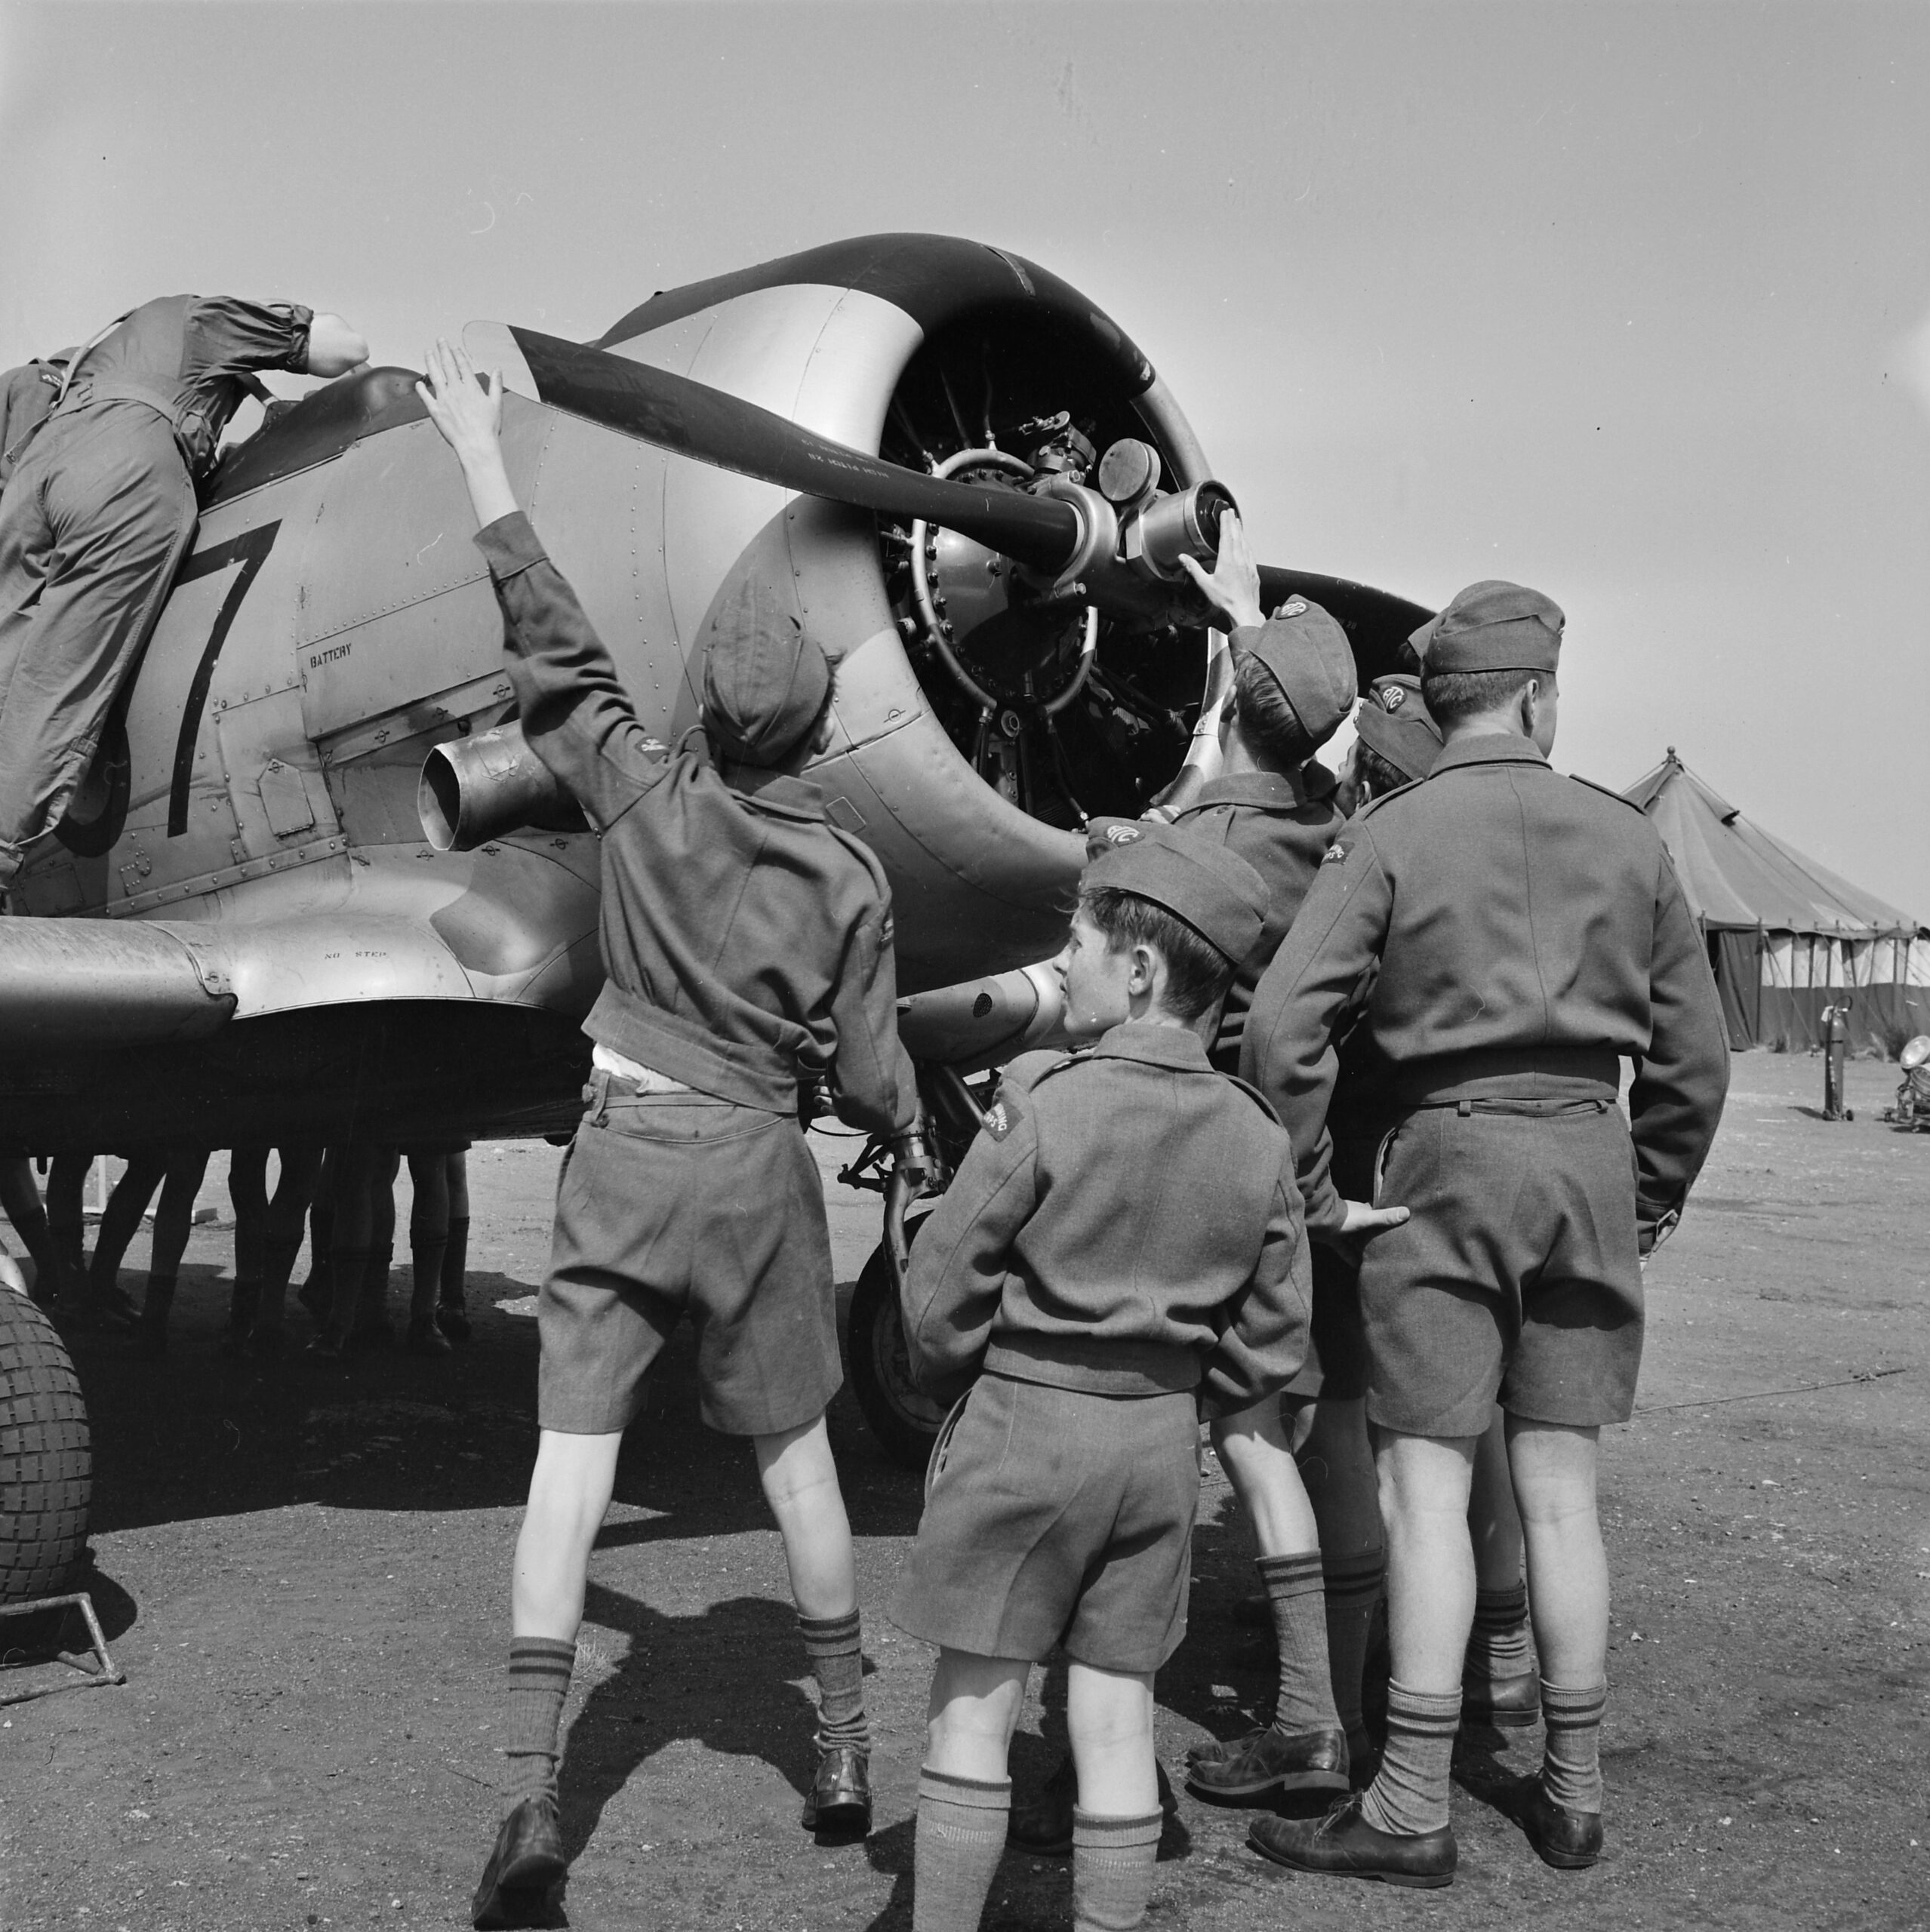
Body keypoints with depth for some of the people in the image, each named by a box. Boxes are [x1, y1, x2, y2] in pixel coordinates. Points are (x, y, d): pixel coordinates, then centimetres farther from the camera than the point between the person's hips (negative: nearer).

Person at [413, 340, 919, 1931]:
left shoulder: (643, 794, -9)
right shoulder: (849, 877, -6)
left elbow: (559, 651, 1)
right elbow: (866, 1071, -2)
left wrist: (489, 472, 10)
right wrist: (916, 1133, 21)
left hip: (625, 1152, -1)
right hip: (757, 1165, 1)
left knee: (572, 1456, -1)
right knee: (794, 1454, 15)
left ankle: (534, 1790, -6)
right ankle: (846, 1742, 27)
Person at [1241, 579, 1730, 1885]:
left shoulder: (1391, 836, -4)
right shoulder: (1627, 839, 6)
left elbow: (1285, 1021, -15)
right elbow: (1695, 1051, 9)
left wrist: (1313, 1186, -5)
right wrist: (1651, 1198, 19)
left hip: (1446, 1153, -3)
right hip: (1589, 1153, 4)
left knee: (1428, 1485, 0)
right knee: (1561, 1490, 11)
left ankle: (1413, 1814, 3)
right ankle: (1574, 1795, 21)